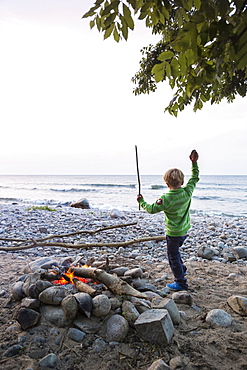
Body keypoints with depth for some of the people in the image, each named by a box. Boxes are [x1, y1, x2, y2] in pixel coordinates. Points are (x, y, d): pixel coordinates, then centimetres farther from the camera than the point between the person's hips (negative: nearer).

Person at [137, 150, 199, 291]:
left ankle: (181, 283, 21)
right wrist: (194, 163, 6)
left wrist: (141, 201, -4)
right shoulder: (187, 192, -10)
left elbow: (152, 209, -19)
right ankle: (182, 269, 48)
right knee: (175, 251, 31)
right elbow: (195, 178, 5)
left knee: (173, 257, 10)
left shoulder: (166, 199, -26)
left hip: (173, 234, -7)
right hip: (185, 231, 7)